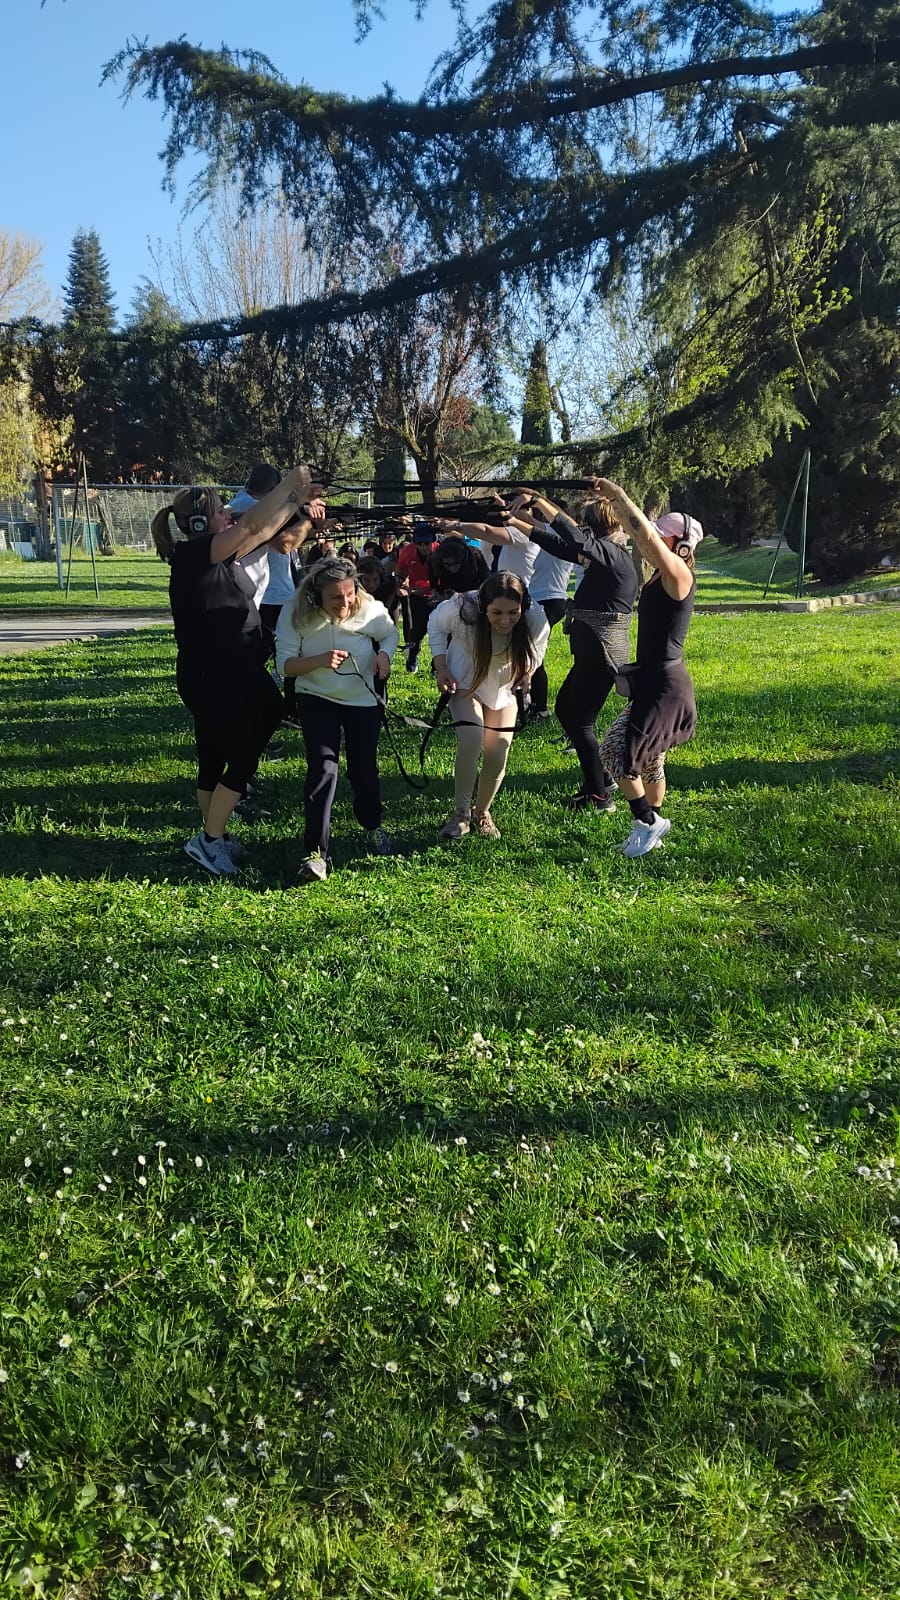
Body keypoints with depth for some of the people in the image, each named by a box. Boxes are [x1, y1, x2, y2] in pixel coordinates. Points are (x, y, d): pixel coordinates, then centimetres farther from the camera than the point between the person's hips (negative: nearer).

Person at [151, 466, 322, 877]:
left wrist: (296, 502, 12)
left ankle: (214, 837, 30)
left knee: (215, 758, 17)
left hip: (230, 677, 10)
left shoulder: (217, 555, 7)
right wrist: (289, 483, -21)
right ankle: (209, 840, 10)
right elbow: (252, 525, -27)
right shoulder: (193, 555, -19)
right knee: (243, 758, 1)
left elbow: (263, 532, 18)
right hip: (212, 681, -10)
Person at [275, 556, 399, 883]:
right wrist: (320, 660, -35)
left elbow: (391, 633, 3)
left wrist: (384, 653, -18)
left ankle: (373, 826, 38)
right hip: (317, 699, -1)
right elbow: (285, 665, -18)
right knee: (323, 769, -16)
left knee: (364, 769, 8)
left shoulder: (370, 609, -17)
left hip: (363, 699, 2)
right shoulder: (295, 614, -20)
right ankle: (315, 853, -14)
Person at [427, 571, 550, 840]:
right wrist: (441, 667, -16)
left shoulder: (536, 620, -29)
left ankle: (482, 813, 28)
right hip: (465, 683, -2)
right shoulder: (462, 609, -34)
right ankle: (461, 813, -6)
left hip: (503, 689, 2)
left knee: (497, 757, 0)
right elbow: (436, 625, -9)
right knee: (471, 740, -25)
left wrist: (525, 673, -16)